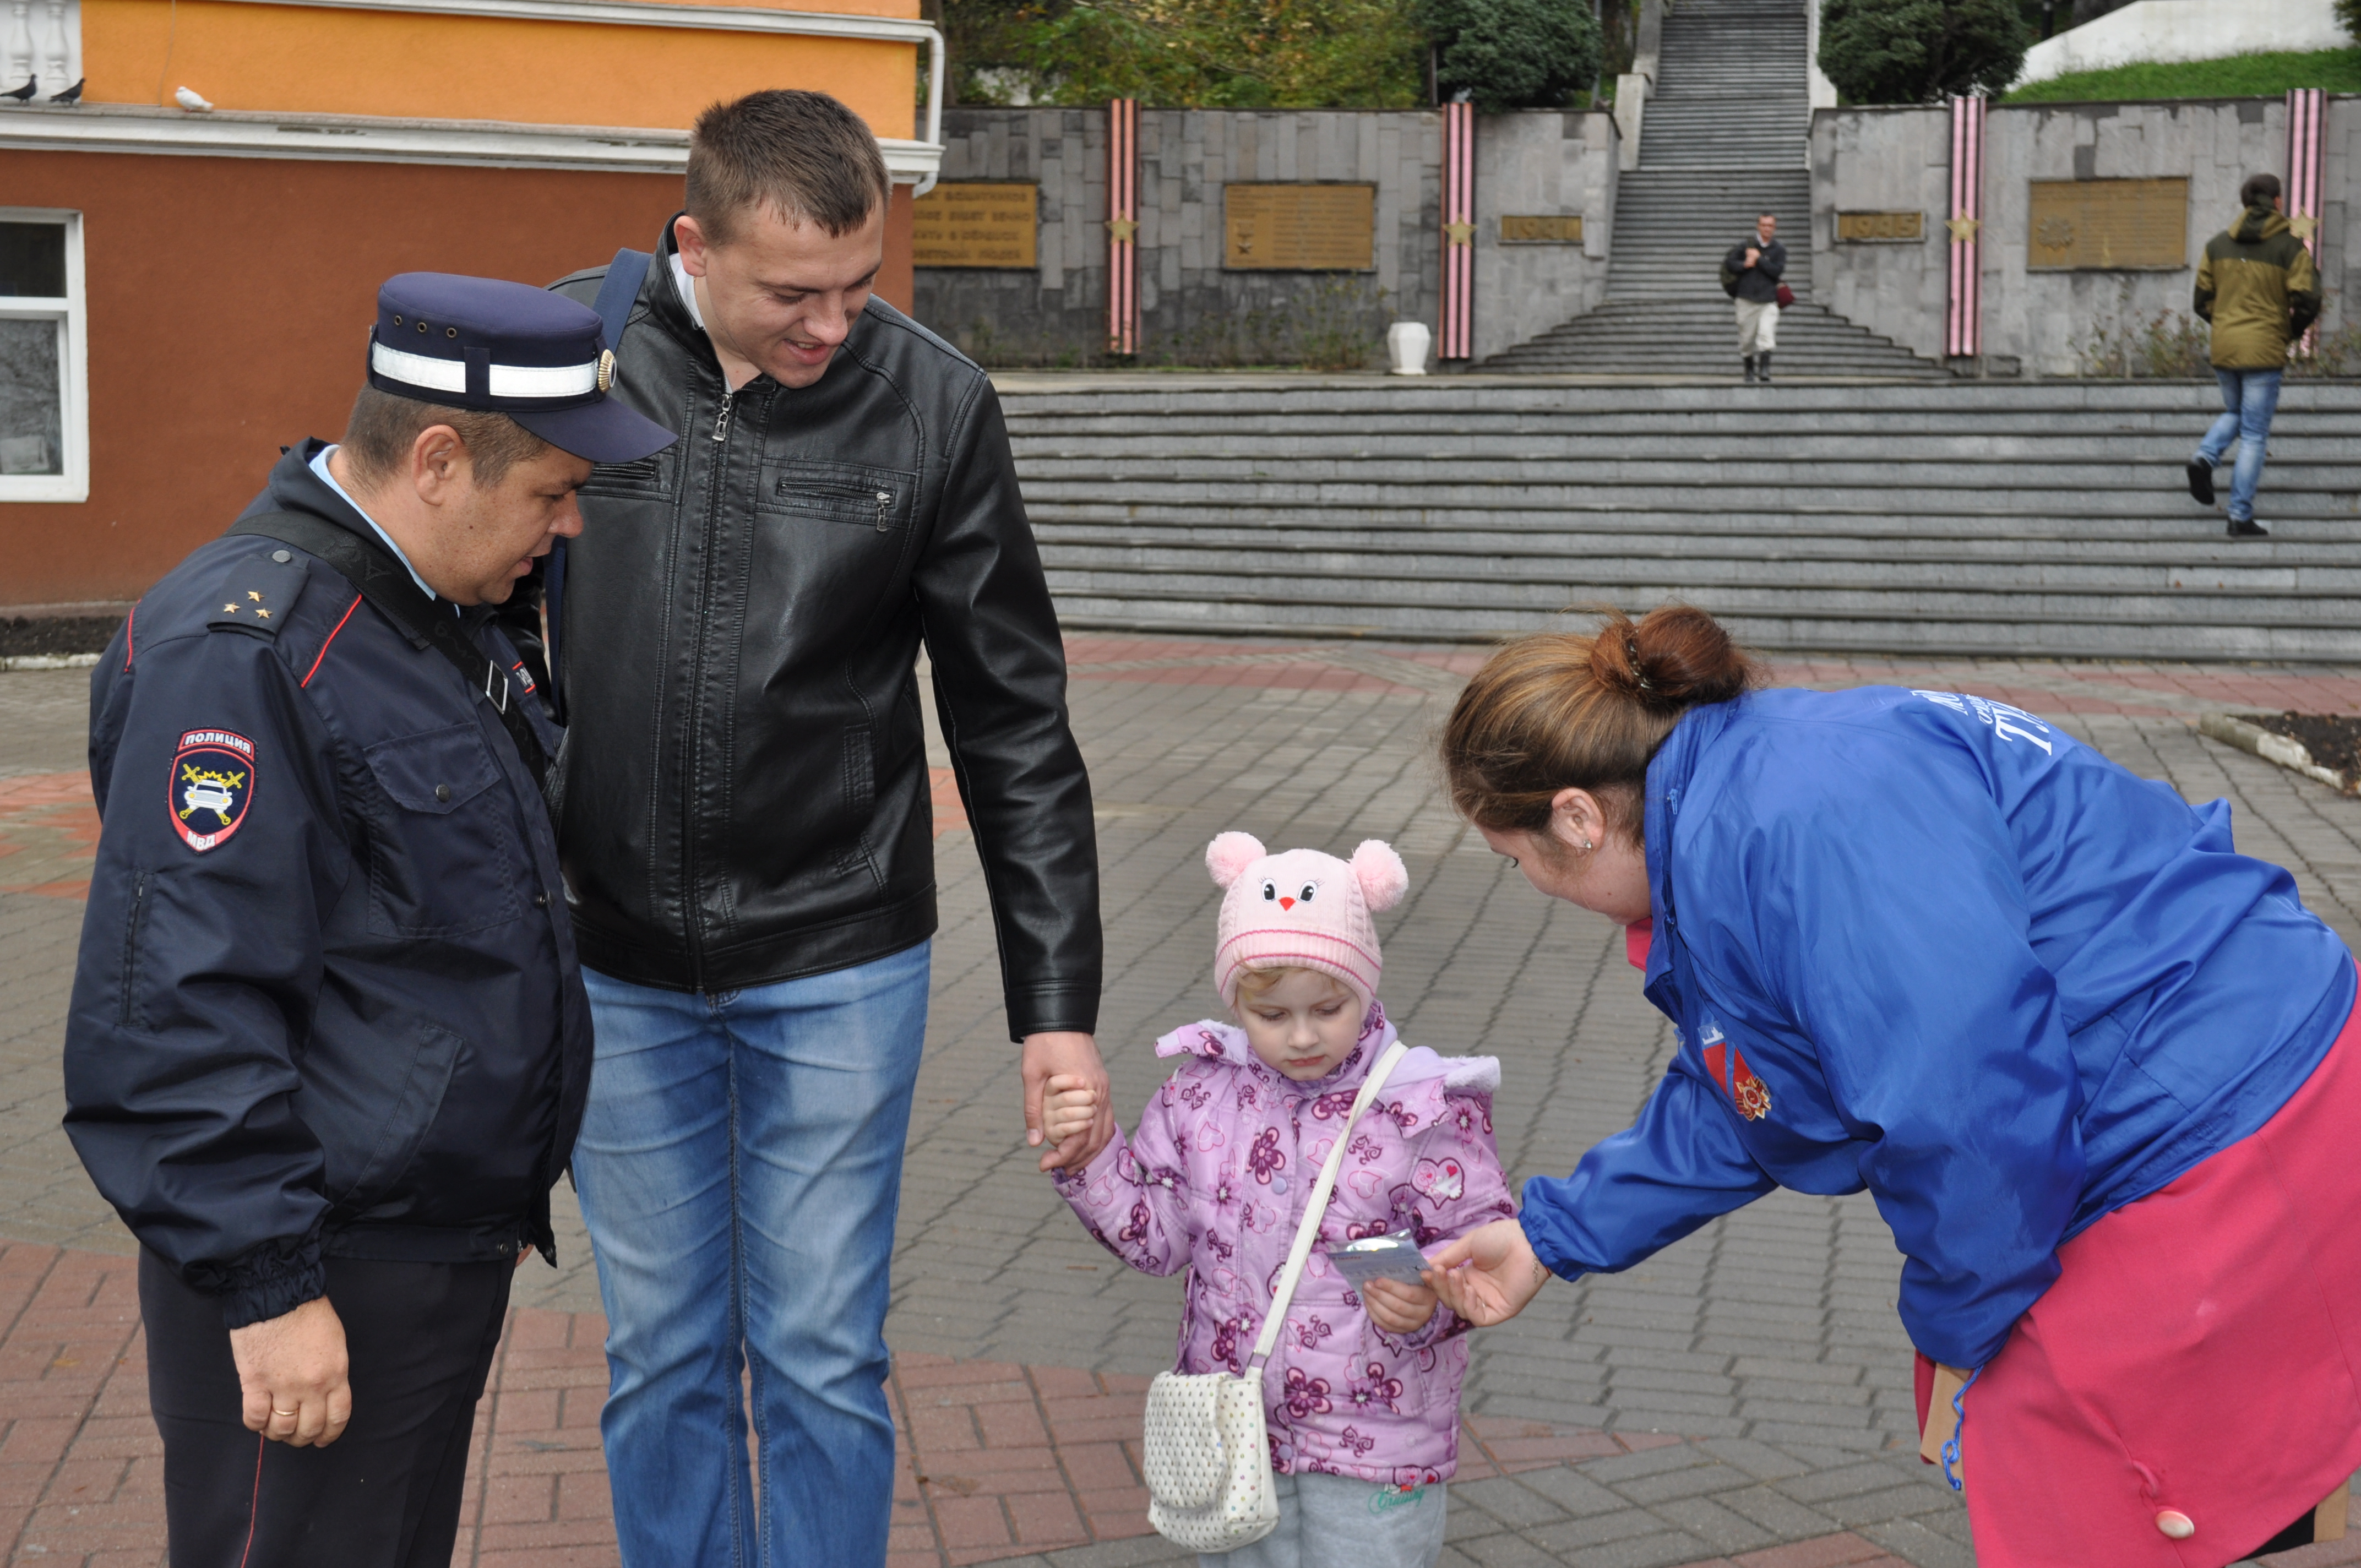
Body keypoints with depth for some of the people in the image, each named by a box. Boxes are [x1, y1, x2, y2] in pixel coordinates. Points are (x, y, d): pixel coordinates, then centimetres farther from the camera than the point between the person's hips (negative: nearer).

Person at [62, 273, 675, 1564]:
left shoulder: (436, 615, 11)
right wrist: (268, 1286, -23)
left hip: (446, 1248, 10)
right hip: (313, 1276, -10)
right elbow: (184, 1003, -25)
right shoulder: (241, 648, -21)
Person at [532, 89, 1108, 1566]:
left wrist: (1058, 1002, -5)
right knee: (664, 1358, 13)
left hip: (838, 960, -1)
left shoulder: (935, 402, -8)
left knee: (824, 1362, 7)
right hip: (614, 960, 1)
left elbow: (1015, 723, -3)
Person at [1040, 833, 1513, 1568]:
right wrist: (1091, 1156, -10)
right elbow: (1155, 1233, 4)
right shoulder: (1201, 1094, -2)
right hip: (1233, 1427, 4)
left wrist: (1432, 1301, -32)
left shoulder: (1425, 1108, -13)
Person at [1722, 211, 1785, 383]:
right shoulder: (1745, 246, 6)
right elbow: (1729, 263, 4)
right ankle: (1750, 370, 22)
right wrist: (1744, 265, -12)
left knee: (1766, 335, -18)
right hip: (1747, 299, 1)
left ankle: (1764, 369, -21)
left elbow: (1777, 270, -8)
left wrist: (1758, 259, -9)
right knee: (1747, 338, 6)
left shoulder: (1779, 250, 5)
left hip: (1769, 300, -1)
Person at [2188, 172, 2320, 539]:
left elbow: (2203, 301, 8)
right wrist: (2292, 332, 8)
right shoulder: (2290, 247, -6)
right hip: (2265, 351, -4)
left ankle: (2206, 456, -3)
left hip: (2223, 347, 4)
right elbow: (2307, 301, -11)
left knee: (2234, 412, 27)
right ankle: (2241, 517, 1)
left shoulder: (2218, 244, 6)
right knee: (2254, 434, 2)